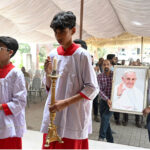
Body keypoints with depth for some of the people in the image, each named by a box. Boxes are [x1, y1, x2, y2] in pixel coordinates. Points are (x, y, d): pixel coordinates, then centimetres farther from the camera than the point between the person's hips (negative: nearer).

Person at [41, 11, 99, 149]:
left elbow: (92, 89, -11)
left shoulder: (82, 55, -9)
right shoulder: (53, 55, 6)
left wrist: (66, 102, -17)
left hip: (74, 118, -4)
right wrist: (48, 73, -7)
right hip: (53, 116, 5)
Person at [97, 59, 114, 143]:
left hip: (113, 101, -3)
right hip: (103, 101, 3)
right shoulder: (100, 76, -1)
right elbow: (100, 90, -9)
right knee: (105, 121, 9)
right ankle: (110, 140, 25)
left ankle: (101, 137, -2)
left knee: (105, 117, -19)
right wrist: (107, 99, -22)